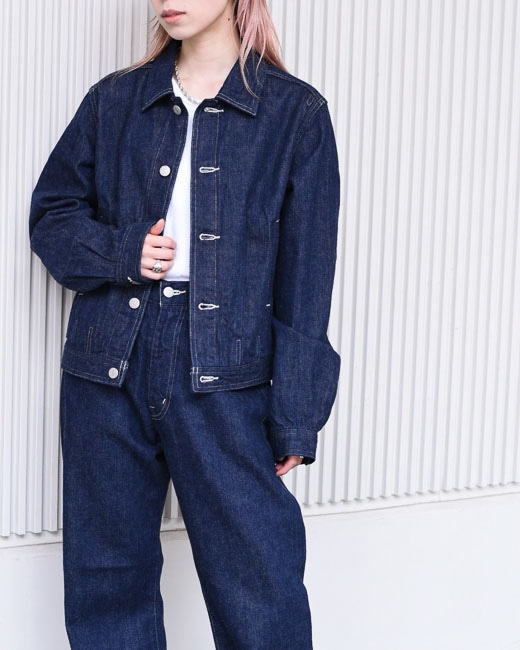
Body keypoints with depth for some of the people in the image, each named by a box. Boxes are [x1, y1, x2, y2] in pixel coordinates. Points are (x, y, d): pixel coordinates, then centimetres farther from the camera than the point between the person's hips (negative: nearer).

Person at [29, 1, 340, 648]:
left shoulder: (296, 112, 1)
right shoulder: (114, 101, 10)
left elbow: (306, 279, 0)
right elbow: (50, 215, 15)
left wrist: (294, 417, -3)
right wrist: (120, 253, -7)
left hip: (222, 378, -3)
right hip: (108, 373, 3)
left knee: (257, 579, -2)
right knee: (105, 577, 12)